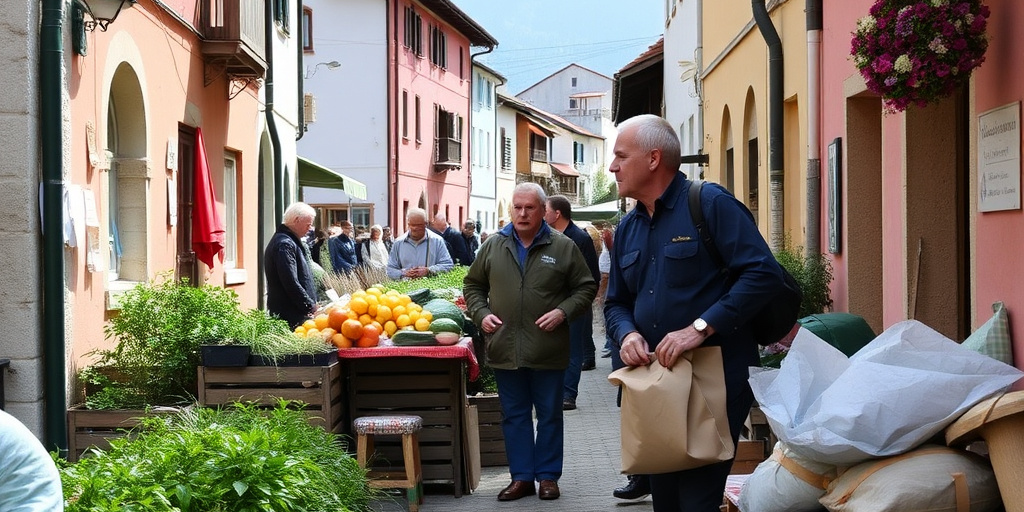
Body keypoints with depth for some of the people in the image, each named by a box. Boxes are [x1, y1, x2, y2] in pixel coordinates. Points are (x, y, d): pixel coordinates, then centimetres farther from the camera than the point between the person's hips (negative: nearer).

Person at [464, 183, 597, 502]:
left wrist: (564, 311, -11)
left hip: (548, 351, -2)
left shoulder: (563, 247, -1)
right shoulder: (493, 246, 6)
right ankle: (521, 477, 18)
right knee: (514, 415, 9)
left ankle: (548, 476, 18)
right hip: (505, 349, 2)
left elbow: (586, 287, 3)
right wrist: (481, 313, -1)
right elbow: (473, 285, 15)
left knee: (549, 415, 7)